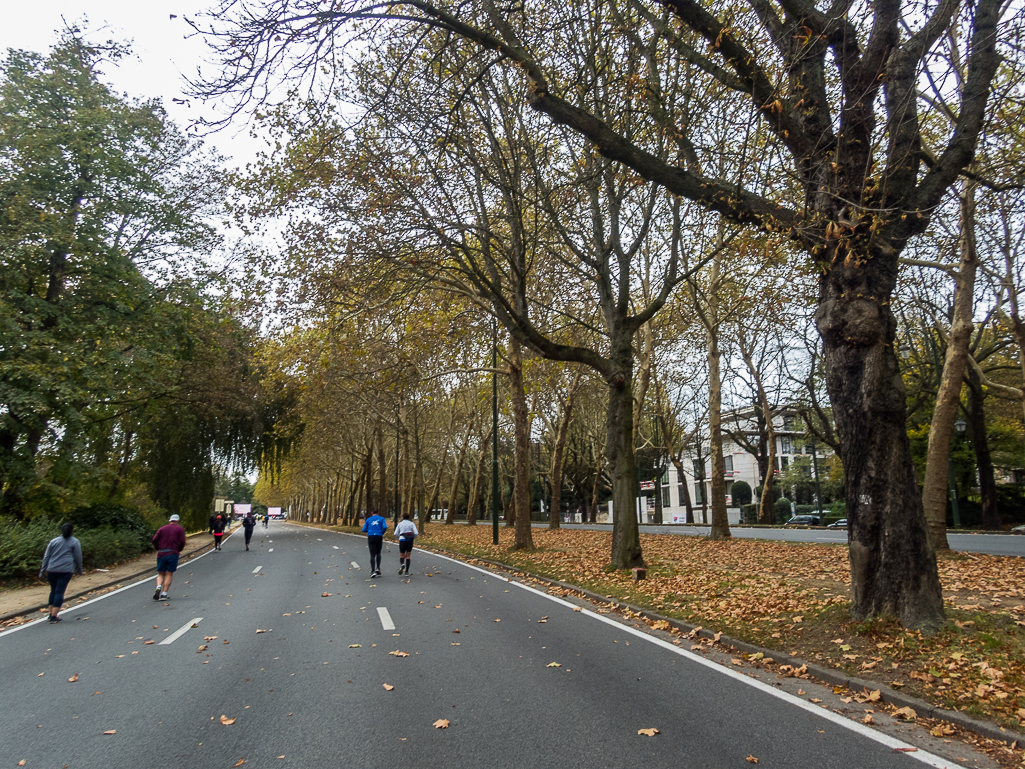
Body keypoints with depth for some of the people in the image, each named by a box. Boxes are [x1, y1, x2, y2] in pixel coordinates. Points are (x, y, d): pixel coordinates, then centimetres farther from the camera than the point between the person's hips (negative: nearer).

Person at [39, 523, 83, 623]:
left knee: (53, 590, 17)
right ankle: (54, 616, -7)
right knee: (60, 591, -4)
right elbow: (78, 558, 4)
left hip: (52, 570, 4)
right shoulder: (75, 542, 4)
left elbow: (46, 557, 10)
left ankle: (51, 614, 19)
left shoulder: (53, 541, 12)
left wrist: (42, 571, 14)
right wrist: (79, 570, 16)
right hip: (66, 570, -3)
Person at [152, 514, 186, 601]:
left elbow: (154, 539, 4)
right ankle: (164, 594, -4)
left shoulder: (162, 528, 15)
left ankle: (158, 587, -14)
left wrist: (158, 549, 18)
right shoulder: (180, 529, 8)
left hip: (161, 554, 2)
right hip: (173, 553, -2)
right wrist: (179, 550, 13)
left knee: (161, 574, 13)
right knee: (169, 574, 3)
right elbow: (182, 542, -4)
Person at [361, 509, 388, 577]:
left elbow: (364, 530, 6)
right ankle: (378, 568, 7)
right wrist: (382, 533, 9)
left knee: (372, 555, 0)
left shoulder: (368, 520, 11)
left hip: (371, 537, 0)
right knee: (378, 554, 20)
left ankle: (373, 571, -12)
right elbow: (385, 527, -8)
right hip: (379, 537, 0)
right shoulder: (381, 519, 7)